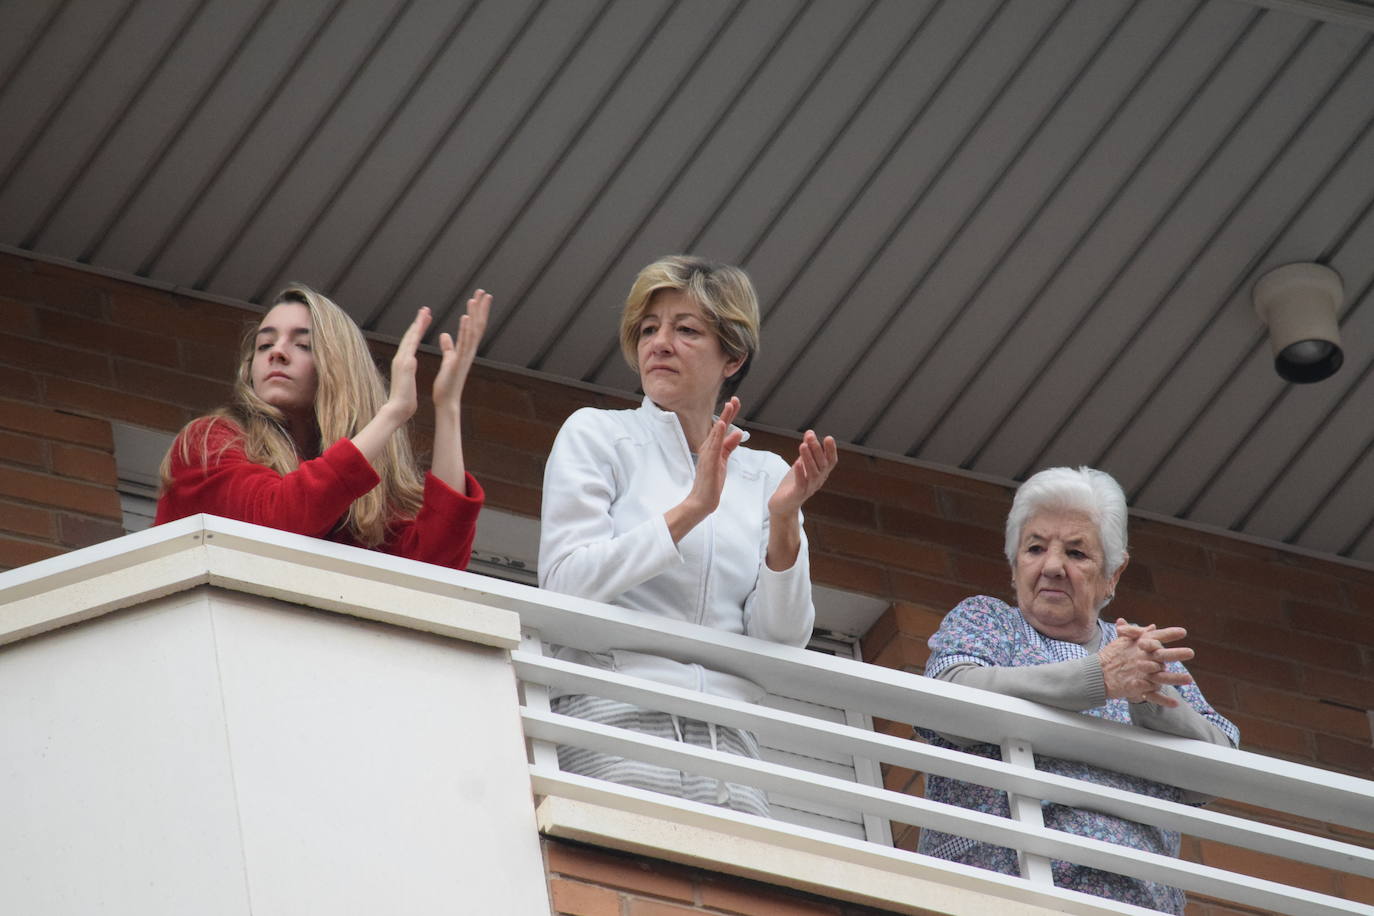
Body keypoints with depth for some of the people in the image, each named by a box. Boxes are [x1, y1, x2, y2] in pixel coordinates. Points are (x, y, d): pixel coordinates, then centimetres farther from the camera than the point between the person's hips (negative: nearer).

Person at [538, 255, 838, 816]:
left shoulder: (763, 474, 17)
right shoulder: (596, 434, 10)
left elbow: (781, 639, 9)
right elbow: (564, 585, -5)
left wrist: (783, 525, -6)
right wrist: (690, 510, -11)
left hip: (727, 745, 3)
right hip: (615, 726, -3)